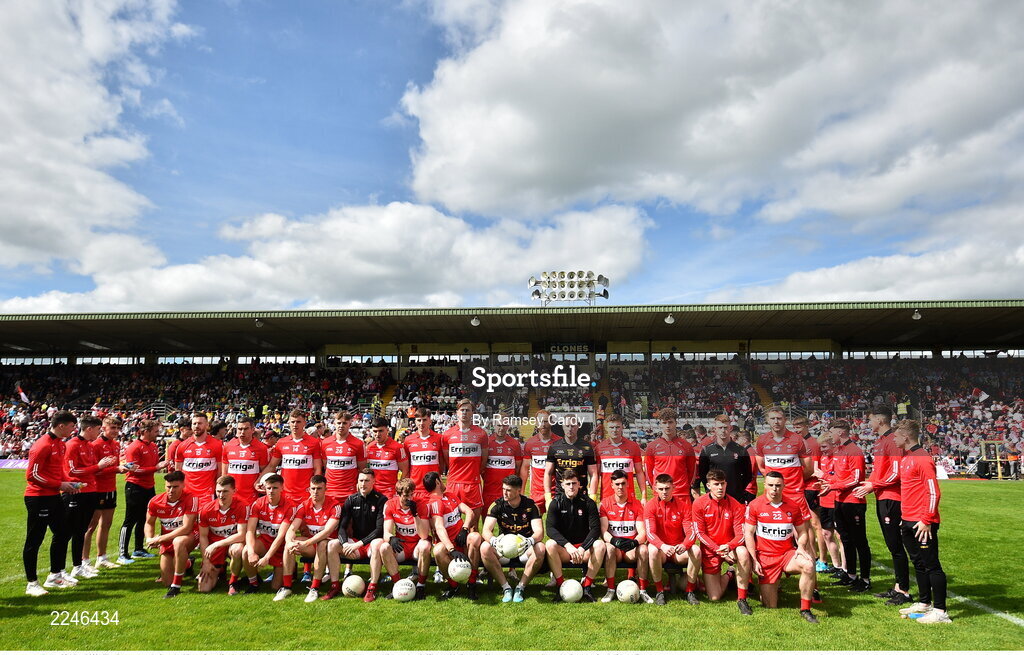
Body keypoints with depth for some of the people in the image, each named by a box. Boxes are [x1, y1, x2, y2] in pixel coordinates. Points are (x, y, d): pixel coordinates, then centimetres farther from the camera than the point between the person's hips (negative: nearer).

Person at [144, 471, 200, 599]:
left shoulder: (191, 499, -25)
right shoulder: (155, 502, -11)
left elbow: (186, 528, -27)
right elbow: (149, 523, 8)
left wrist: (160, 539, -25)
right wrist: (149, 539, -12)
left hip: (189, 536, -5)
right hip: (167, 540, 5)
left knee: (178, 542, -41)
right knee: (167, 582, 6)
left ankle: (176, 586, -25)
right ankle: (187, 565, 41)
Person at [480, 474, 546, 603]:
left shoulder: (530, 505, -6)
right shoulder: (497, 505, -4)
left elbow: (539, 531, -16)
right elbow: (486, 530, -14)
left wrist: (530, 541, -40)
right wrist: (493, 540, -38)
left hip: (524, 549, -1)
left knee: (540, 549, -32)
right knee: (485, 548, -29)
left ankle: (521, 587, -18)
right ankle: (506, 588, -19)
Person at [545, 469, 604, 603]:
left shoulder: (588, 503, -1)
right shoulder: (556, 503, -2)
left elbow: (595, 529, -8)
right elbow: (550, 528, -14)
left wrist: (582, 548, -23)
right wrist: (568, 546, -28)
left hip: (584, 548, 1)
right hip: (563, 549, -1)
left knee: (600, 544, -28)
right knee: (550, 544, -31)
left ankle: (587, 586, -18)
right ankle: (560, 585, -20)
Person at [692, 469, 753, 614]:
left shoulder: (736, 505, -9)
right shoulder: (699, 504, -10)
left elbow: (741, 535, -10)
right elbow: (700, 533, -9)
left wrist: (728, 547, -29)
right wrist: (719, 551, -18)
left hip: (730, 548, 0)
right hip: (709, 551, 0)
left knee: (743, 552, -36)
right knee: (714, 598, -5)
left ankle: (742, 599, -20)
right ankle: (727, 575, 29)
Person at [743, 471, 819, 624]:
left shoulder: (793, 506, 2)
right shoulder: (754, 505, -6)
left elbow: (802, 532, 12)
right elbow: (748, 533, -3)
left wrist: (801, 547, -10)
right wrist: (754, 560, -9)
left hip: (788, 554, 2)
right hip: (765, 557, -2)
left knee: (809, 565, -32)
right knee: (771, 607, -2)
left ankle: (805, 609, -15)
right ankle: (771, 588, 35)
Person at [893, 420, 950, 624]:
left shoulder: (922, 458, -16)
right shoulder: (905, 458, 12)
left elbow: (934, 492, -18)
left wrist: (926, 520, -18)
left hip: (922, 524, -9)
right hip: (908, 521, 9)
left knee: (931, 566, -1)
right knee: (918, 564, 17)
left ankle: (940, 611, 7)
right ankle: (924, 603, 28)